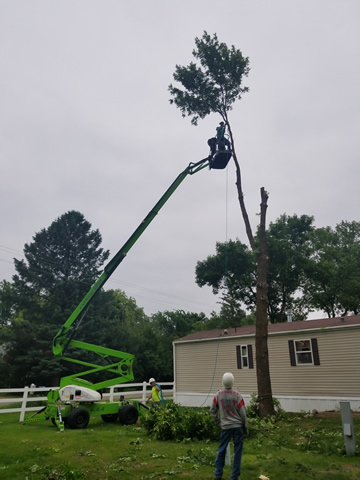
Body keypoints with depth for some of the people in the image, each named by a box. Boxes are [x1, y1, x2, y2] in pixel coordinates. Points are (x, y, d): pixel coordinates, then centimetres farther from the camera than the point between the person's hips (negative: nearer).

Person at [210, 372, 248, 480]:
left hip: (225, 426, 2)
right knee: (237, 451, 8)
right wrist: (246, 427, 5)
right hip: (238, 426, -2)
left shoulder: (218, 394, -6)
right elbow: (243, 413, -8)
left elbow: (213, 410, 3)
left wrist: (218, 422, 16)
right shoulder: (237, 395, -13)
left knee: (221, 450, 13)